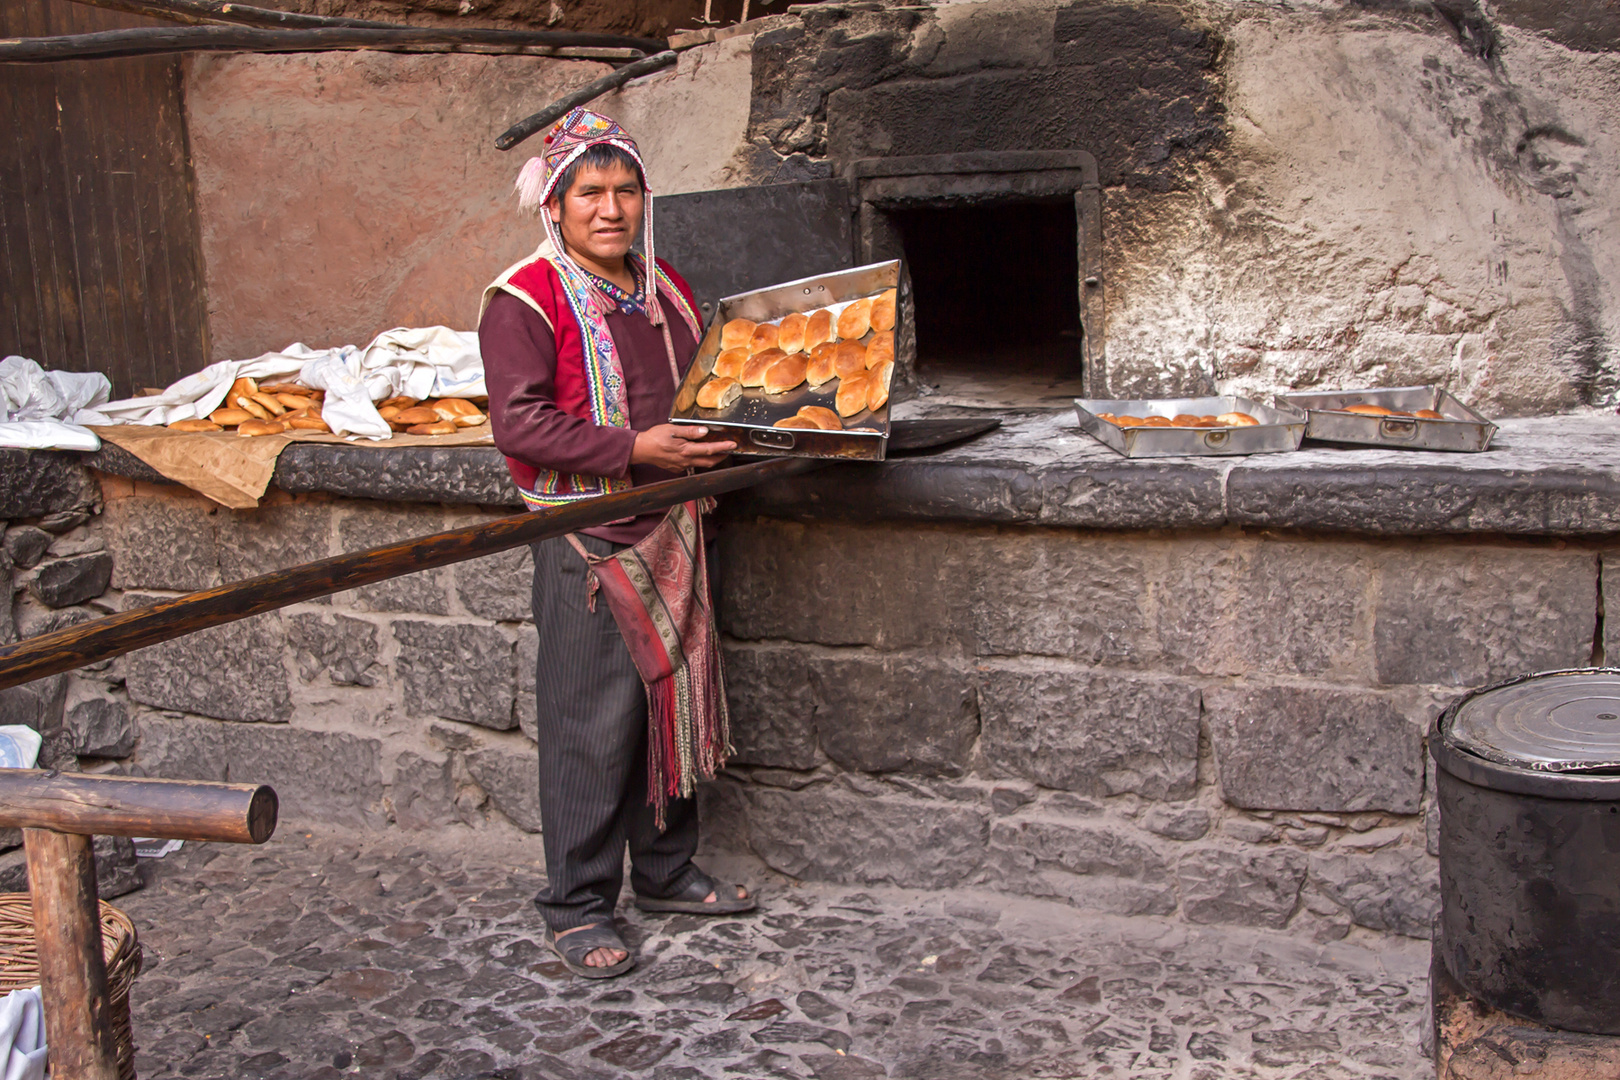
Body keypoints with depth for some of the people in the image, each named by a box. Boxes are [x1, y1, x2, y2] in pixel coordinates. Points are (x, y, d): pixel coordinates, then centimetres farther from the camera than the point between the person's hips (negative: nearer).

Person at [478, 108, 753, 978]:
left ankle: (666, 870, 30)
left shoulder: (664, 289, 15)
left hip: (671, 523, 7)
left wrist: (718, 436, 8)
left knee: (675, 701, 13)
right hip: (586, 537, -7)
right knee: (593, 724, -3)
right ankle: (576, 906, 10)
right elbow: (519, 423, -17)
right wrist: (632, 450, -22)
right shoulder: (525, 301, -9)